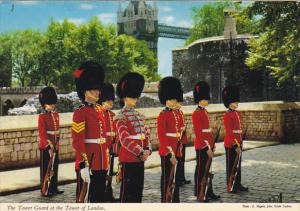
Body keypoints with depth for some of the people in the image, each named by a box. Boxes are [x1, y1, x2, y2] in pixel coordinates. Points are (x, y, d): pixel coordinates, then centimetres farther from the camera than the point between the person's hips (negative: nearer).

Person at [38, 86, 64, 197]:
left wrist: (56, 144, 10)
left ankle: (54, 188, 23)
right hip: (46, 147, -7)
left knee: (54, 168, 13)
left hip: (55, 146, 7)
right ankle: (45, 190, 9)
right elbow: (42, 133, -15)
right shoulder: (42, 116, -11)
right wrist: (48, 146, -19)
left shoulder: (56, 115, 10)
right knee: (46, 169, 1)